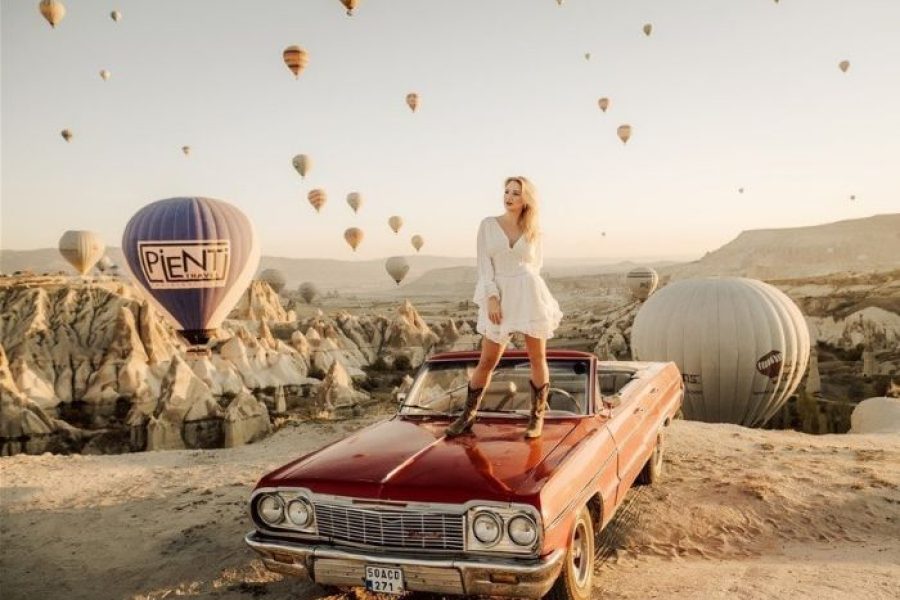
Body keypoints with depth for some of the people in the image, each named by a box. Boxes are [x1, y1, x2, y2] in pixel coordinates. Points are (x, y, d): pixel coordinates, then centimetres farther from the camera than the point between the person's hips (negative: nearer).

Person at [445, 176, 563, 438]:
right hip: (499, 299, -1)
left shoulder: (534, 232, 7)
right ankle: (467, 416, 20)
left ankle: (537, 417, 22)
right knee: (487, 362, 3)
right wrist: (492, 298, -10)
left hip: (530, 296, 1)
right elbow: (484, 266, -1)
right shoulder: (488, 224, 4)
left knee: (538, 359, 5)